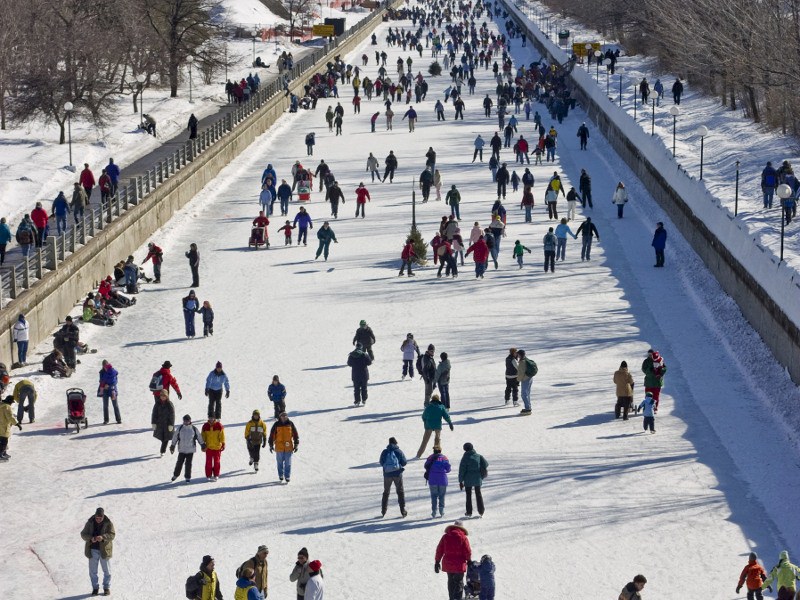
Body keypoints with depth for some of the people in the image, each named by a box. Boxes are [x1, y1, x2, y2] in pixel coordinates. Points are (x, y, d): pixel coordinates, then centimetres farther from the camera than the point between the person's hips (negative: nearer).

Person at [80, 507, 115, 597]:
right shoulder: (90, 523, -2)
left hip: (104, 550, -1)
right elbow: (83, 534, -4)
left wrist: (102, 537, -33)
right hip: (93, 550, 1)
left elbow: (112, 535, -14)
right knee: (93, 571, 5)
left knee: (107, 570, 6)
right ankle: (95, 588, 16)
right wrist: (91, 538, -25)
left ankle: (107, 588, 18)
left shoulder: (108, 523, -7)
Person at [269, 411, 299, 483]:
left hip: (289, 447, 0)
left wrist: (296, 445, 5)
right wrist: (271, 445, 2)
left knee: (288, 463, 1)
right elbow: (272, 435, 3)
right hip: (279, 447, 0)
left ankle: (287, 477, 7)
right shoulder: (276, 425, -1)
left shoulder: (290, 424, 1)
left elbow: (295, 435, 7)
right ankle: (281, 476, 22)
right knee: (280, 462, 8)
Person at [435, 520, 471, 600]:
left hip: (447, 564, 4)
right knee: (459, 583, 3)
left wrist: (437, 562, 10)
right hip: (459, 565, -4)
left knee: (451, 582, 18)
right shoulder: (463, 537, -9)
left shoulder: (445, 536, 1)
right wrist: (469, 561, 10)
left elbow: (439, 550, 3)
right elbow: (468, 551, -7)